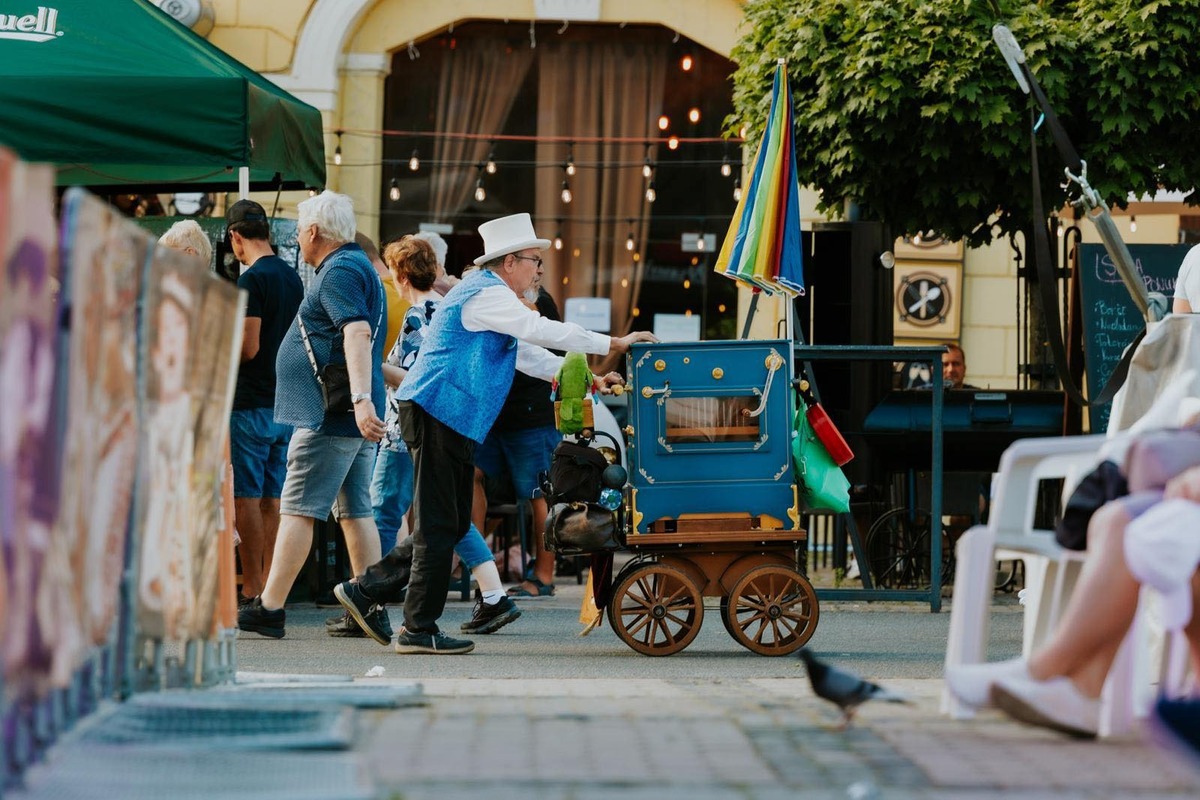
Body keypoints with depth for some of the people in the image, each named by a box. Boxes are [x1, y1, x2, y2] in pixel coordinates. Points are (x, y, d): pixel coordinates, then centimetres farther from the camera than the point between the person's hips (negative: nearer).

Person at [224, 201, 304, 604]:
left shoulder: (252, 280, -14)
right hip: (285, 404, 8)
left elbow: (249, 347, -19)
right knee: (271, 498, 10)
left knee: (246, 498, -4)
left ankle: (251, 589, -4)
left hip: (251, 405, -8)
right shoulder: (292, 278, 11)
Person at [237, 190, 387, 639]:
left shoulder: (339, 272, -12)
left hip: (331, 415, -10)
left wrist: (361, 398, -36)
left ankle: (269, 609, -7)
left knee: (297, 508, -7)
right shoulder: (357, 266, 20)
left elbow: (358, 333, -26)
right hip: (355, 417, 10)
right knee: (356, 511, 9)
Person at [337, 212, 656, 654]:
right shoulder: (486, 294, -11)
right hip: (438, 414, -11)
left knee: (451, 523, 11)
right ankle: (419, 630, -5)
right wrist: (614, 343, -12)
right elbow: (541, 331, -17)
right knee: (440, 525, -8)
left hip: (449, 419, 11)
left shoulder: (491, 294, 23)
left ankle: (369, 589, 16)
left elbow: (526, 353, 26)